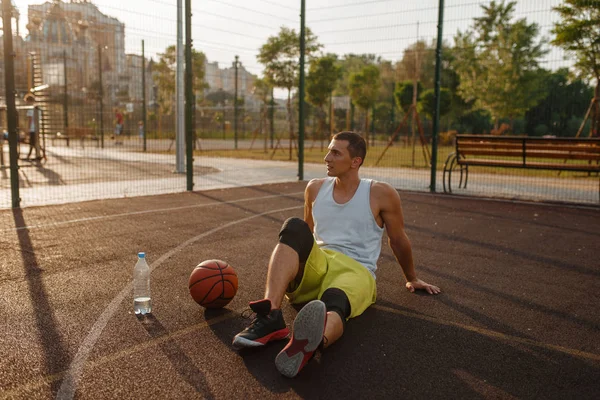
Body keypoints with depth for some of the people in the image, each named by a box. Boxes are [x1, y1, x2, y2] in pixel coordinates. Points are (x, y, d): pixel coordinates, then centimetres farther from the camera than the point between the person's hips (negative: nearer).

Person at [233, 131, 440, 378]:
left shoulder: (381, 194, 2)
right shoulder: (315, 188, 14)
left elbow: (398, 240, 14)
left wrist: (412, 279, 24)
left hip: (356, 272, -3)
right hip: (317, 265, 3)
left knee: (333, 302, -41)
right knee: (294, 227, -31)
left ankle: (314, 341, -77)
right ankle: (271, 316, -48)